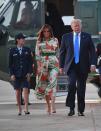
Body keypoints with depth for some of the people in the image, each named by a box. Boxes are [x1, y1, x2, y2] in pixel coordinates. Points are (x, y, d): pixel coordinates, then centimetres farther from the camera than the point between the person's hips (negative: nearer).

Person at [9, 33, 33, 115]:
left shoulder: (27, 50, 7)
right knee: (18, 91, 2)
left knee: (26, 90, -12)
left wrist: (29, 73, -4)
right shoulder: (12, 51, 3)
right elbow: (10, 64, 3)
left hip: (25, 74, 0)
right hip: (16, 74, 0)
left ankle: (26, 109, -14)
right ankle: (19, 109, 10)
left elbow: (30, 62, 7)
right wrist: (12, 74, -6)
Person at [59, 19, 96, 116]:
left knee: (81, 88, 4)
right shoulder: (66, 37, 7)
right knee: (72, 84, -19)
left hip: (83, 66, 1)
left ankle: (81, 110, 14)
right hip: (71, 66, -1)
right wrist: (61, 66, 5)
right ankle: (71, 108, -13)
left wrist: (93, 64, -8)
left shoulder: (87, 37, 6)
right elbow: (62, 52, 10)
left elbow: (92, 51, 4)